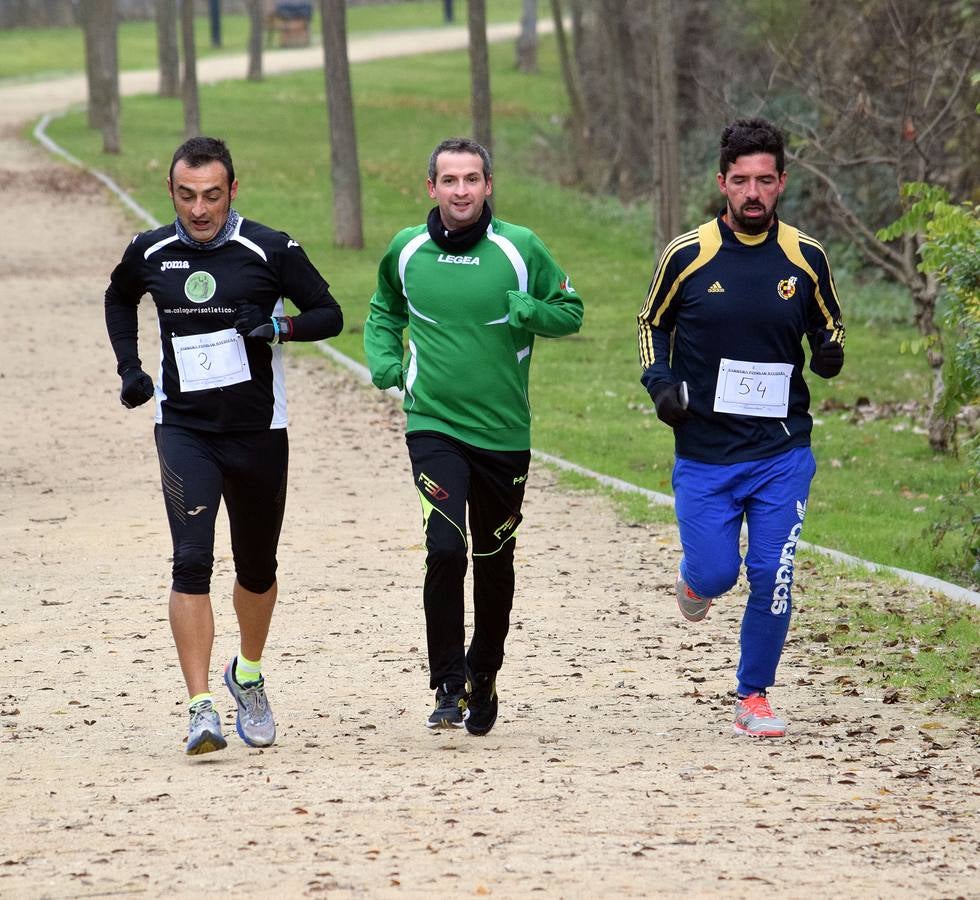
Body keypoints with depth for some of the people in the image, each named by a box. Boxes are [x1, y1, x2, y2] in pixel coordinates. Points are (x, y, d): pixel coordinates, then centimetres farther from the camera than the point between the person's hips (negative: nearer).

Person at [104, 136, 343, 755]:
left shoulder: (271, 251, -7)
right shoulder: (151, 254, 2)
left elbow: (330, 314, 0)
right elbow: (119, 298, 24)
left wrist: (278, 325, -19)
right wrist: (129, 368, 12)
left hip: (258, 431, 0)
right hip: (184, 430, 0)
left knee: (257, 569, 14)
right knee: (192, 562, -16)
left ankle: (249, 675, 41)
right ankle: (202, 707, -20)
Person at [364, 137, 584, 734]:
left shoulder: (520, 248, -4)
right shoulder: (406, 250, 1)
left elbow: (571, 311, 5)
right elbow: (384, 312, 21)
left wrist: (525, 311, -15)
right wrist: (383, 361, 3)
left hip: (504, 433, 1)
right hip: (433, 428, -1)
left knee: (494, 564, 13)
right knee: (445, 550, -19)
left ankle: (483, 679, 35)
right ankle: (449, 687, -8)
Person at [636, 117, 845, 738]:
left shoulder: (806, 258, 0)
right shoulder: (688, 256, -4)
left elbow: (828, 325, 15)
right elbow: (653, 323, 12)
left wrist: (830, 354, -8)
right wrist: (660, 383, -4)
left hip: (783, 452, 1)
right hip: (704, 454, -1)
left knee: (772, 577, -4)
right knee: (715, 575, -2)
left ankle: (754, 696, 14)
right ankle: (696, 579, 36)